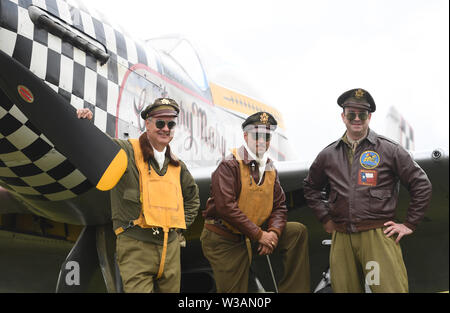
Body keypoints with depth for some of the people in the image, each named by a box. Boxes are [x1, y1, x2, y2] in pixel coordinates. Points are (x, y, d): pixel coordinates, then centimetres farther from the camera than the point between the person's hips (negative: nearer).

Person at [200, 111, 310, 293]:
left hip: (253, 236, 6)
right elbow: (225, 206, -24)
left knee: (297, 232, -5)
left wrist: (274, 232, -14)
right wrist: (259, 235, -22)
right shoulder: (229, 165, -14)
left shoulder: (270, 169, 9)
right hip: (224, 241, -6)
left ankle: (294, 289, -3)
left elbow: (279, 206, 8)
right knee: (234, 289, -4)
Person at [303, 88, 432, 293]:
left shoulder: (390, 151, 3)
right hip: (341, 238, 3)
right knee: (343, 288, 6)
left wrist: (409, 225, 2)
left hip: (379, 235, -3)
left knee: (391, 287, -10)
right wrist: (326, 219, 15)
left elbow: (422, 185, 5)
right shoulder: (328, 155, 12)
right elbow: (311, 188, 25)